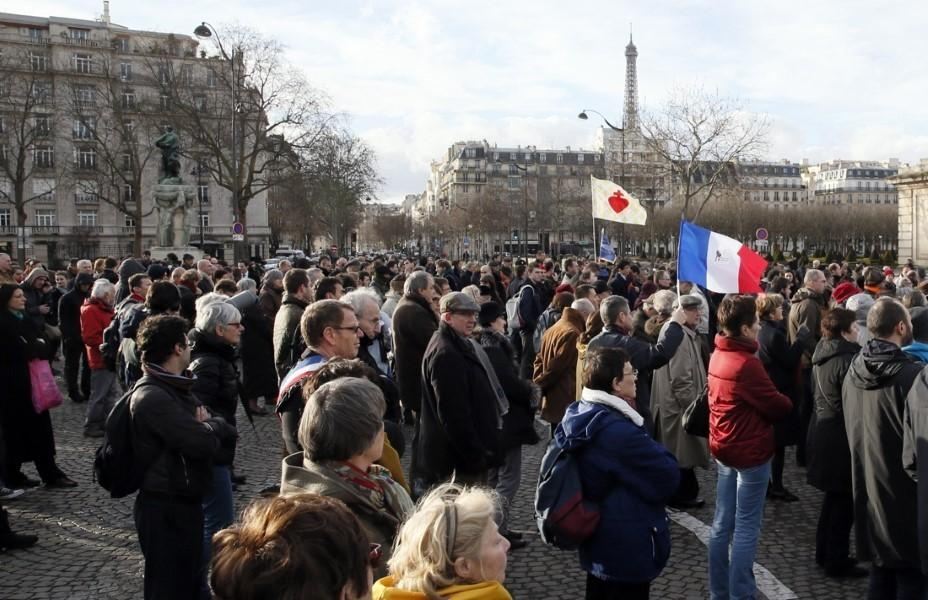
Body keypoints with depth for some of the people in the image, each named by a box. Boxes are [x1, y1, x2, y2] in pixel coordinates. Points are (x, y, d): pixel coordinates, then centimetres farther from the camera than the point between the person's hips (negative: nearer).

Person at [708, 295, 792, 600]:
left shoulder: (718, 355, 4)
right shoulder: (746, 363, -22)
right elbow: (776, 406, -15)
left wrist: (777, 402, 1)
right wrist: (789, 404, 6)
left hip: (724, 448, 8)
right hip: (751, 451, -8)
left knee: (722, 524, 14)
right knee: (746, 529, 0)